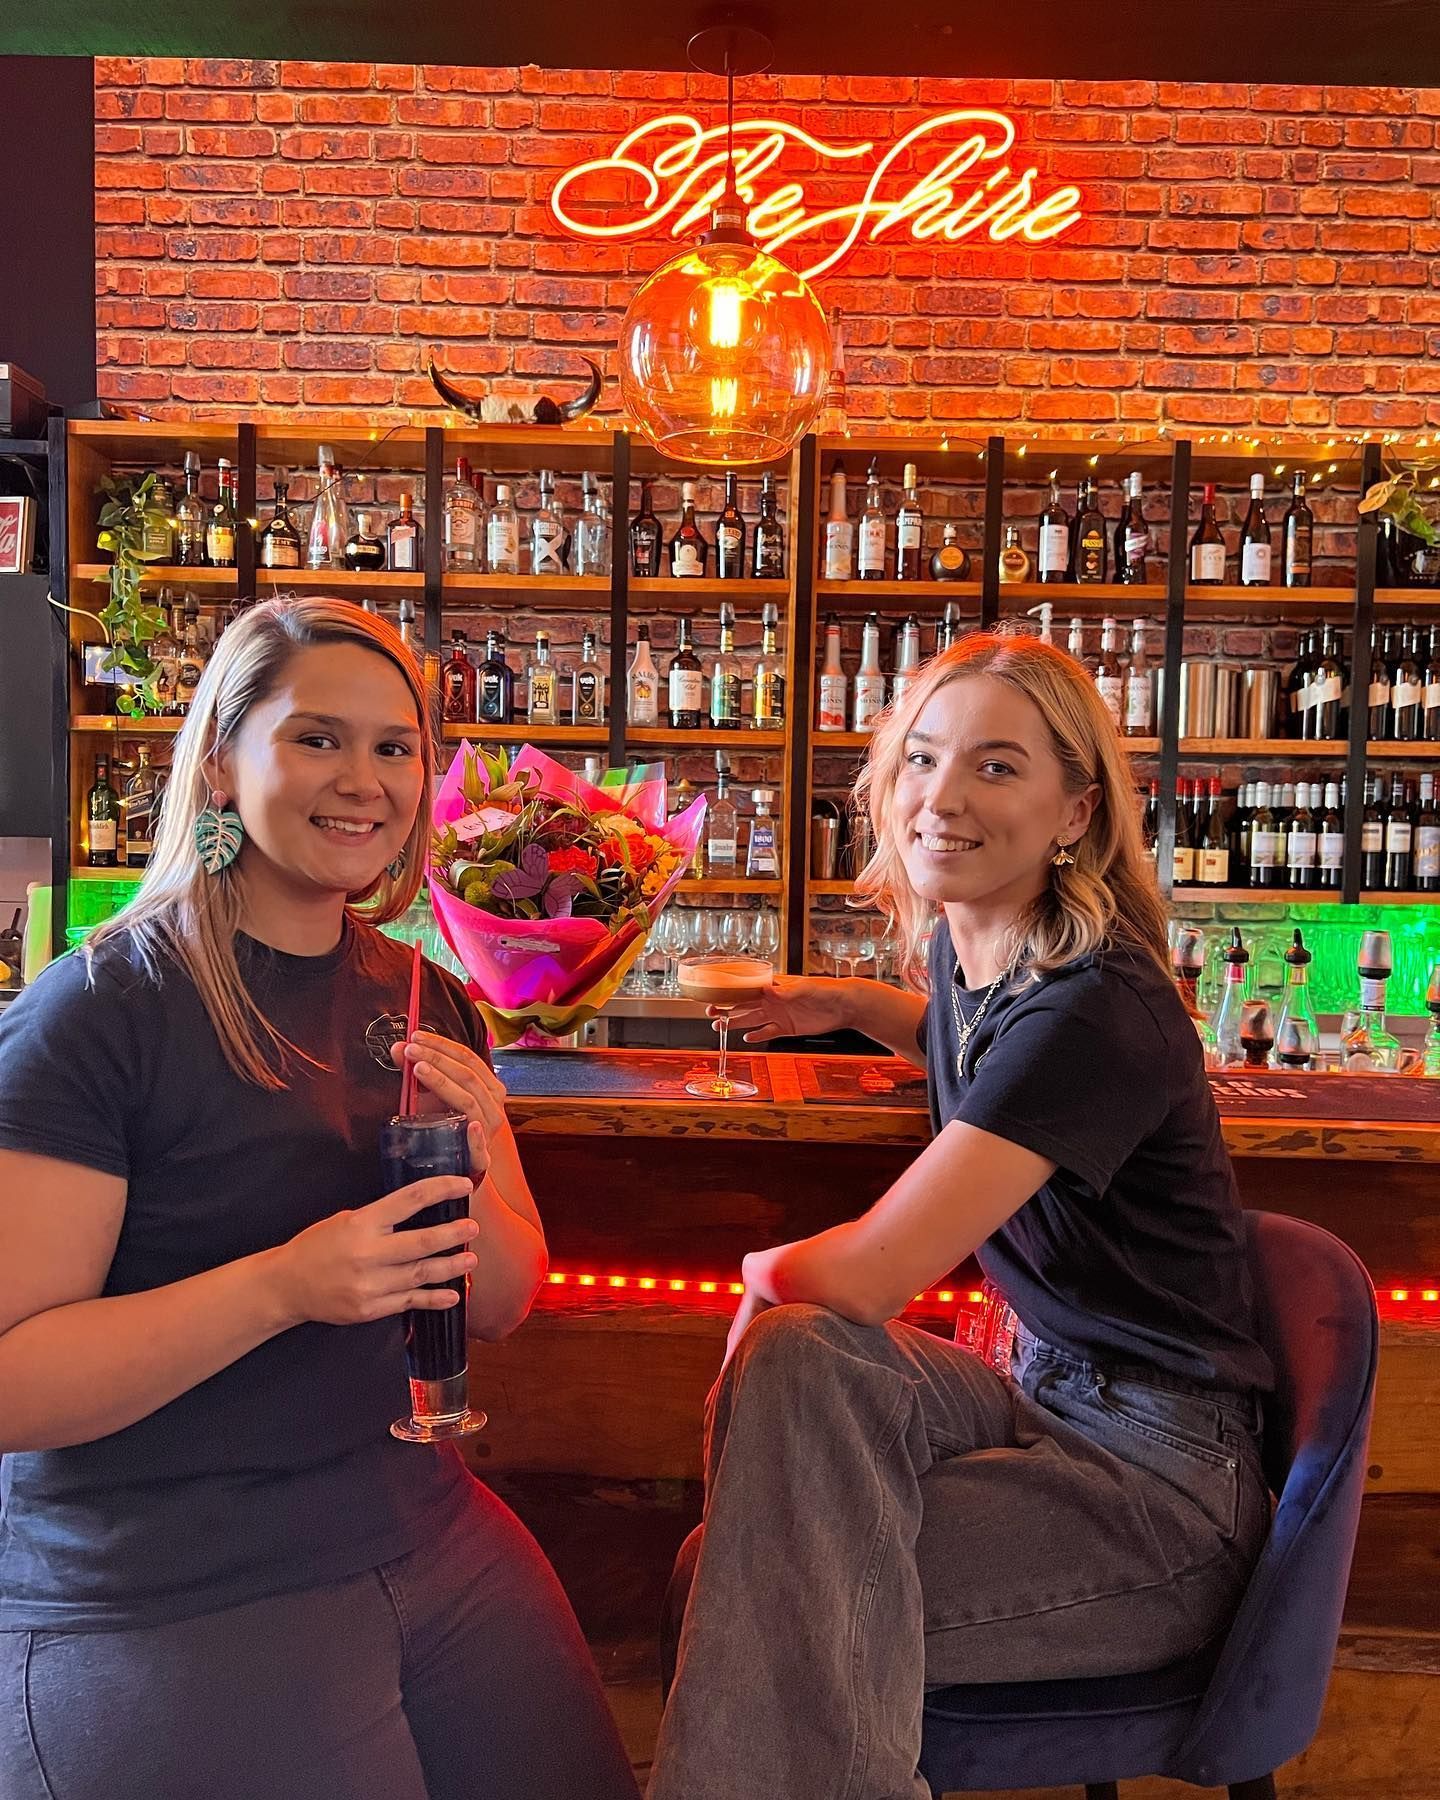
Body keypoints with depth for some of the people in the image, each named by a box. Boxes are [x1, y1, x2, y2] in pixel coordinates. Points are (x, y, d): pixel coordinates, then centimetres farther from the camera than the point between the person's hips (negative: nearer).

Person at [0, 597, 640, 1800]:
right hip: (161, 1603, -5)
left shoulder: (424, 1006, 4)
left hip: (428, 1541, 6)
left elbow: (506, 1304, 6)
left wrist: (469, 1175, -15)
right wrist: (281, 1286, -31)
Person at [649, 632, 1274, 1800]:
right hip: (1044, 1399, 8)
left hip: (1166, 1483, -7)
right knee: (799, 1356, -21)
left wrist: (766, 1271, -5)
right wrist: (844, 1002, 17)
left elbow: (864, 1276, -27)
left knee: (782, 1606, -23)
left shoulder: (1096, 1007, -24)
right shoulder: (963, 942, 3)